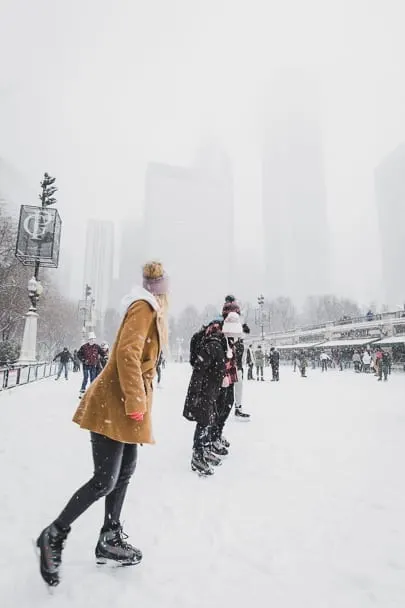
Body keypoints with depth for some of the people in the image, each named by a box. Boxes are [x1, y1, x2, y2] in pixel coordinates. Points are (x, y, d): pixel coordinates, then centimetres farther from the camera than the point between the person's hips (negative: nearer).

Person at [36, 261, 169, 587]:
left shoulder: (150, 311, 16)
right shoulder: (143, 307, -13)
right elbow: (127, 353, -26)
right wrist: (136, 403, -23)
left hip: (126, 405, 10)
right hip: (115, 405, -10)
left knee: (125, 472, 15)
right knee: (105, 480, -3)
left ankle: (110, 539, 29)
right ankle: (54, 535, 18)